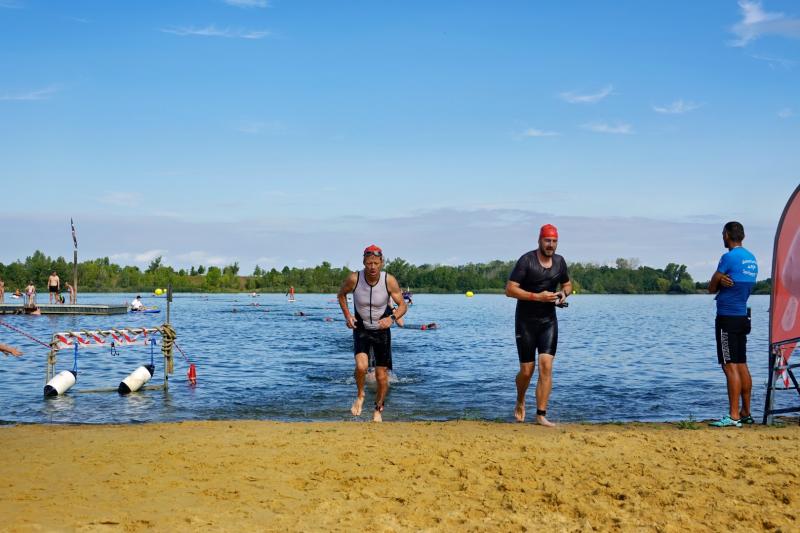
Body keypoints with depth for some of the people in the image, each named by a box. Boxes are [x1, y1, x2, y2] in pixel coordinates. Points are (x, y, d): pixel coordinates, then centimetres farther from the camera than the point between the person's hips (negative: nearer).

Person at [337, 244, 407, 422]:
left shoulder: (389, 281, -18)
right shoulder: (353, 279, -17)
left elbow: (402, 305, -9)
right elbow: (341, 294, 4)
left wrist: (392, 318, -28)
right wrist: (347, 315, -10)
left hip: (382, 330, 1)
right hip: (361, 329, -1)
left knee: (382, 377, 3)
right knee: (361, 366, -25)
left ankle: (378, 409, 29)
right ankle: (360, 396, 5)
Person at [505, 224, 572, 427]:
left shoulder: (559, 261, 6)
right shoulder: (526, 261, -11)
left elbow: (567, 284, 23)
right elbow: (510, 289, -16)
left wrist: (564, 293, -1)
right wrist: (537, 297, -23)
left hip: (548, 321, 4)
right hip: (525, 321, -4)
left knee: (546, 366, -10)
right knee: (527, 370, 1)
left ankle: (541, 415, -6)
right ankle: (520, 403, 32)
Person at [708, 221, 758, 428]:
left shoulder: (728, 258, -14)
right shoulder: (751, 258, 13)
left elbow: (711, 288, -8)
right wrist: (723, 280, -1)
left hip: (727, 318, -8)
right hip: (743, 316, 8)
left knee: (730, 367, -8)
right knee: (742, 365, 13)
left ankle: (733, 416, -10)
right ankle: (746, 413, 18)